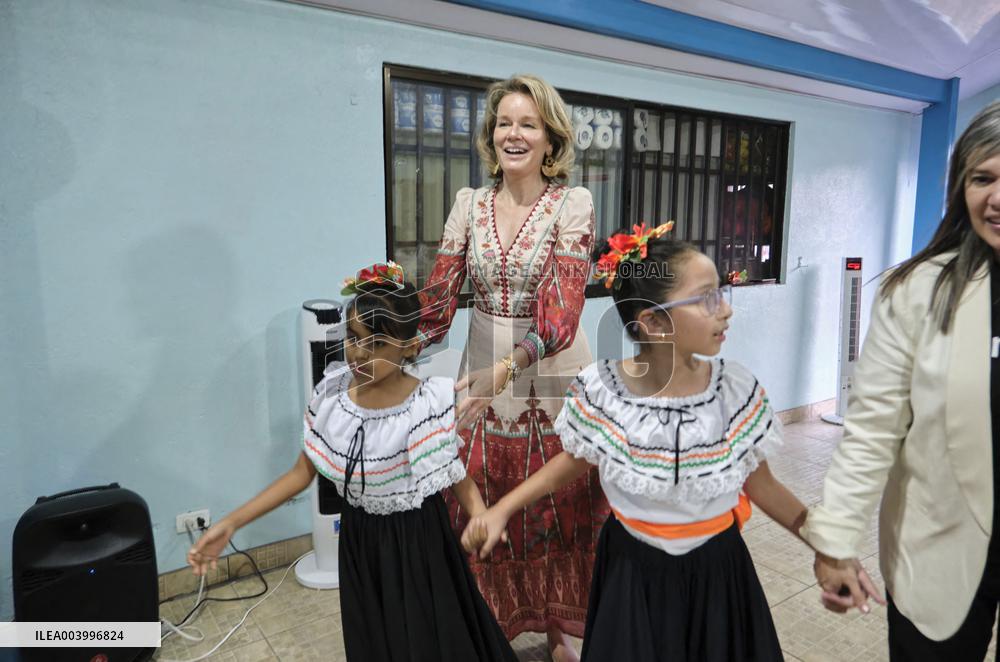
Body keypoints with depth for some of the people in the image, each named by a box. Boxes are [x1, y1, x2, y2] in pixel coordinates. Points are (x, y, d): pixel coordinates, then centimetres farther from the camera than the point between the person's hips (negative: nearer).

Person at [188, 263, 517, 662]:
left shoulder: (427, 405, -23)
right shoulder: (331, 392, -10)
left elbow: (458, 479, -15)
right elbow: (303, 472, -2)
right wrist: (231, 523, -6)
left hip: (416, 543, -4)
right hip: (359, 541, 4)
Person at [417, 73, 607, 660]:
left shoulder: (573, 204, -7)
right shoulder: (470, 203, 3)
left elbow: (564, 304, -21)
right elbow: (439, 295, -2)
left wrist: (509, 366, -36)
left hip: (551, 378, -2)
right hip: (483, 378, 3)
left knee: (556, 513, 12)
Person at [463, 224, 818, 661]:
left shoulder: (739, 391, -15)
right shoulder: (598, 392, -20)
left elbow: (761, 486, -2)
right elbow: (574, 460, -1)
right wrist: (501, 510, -7)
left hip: (716, 571, 1)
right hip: (632, 571, -1)